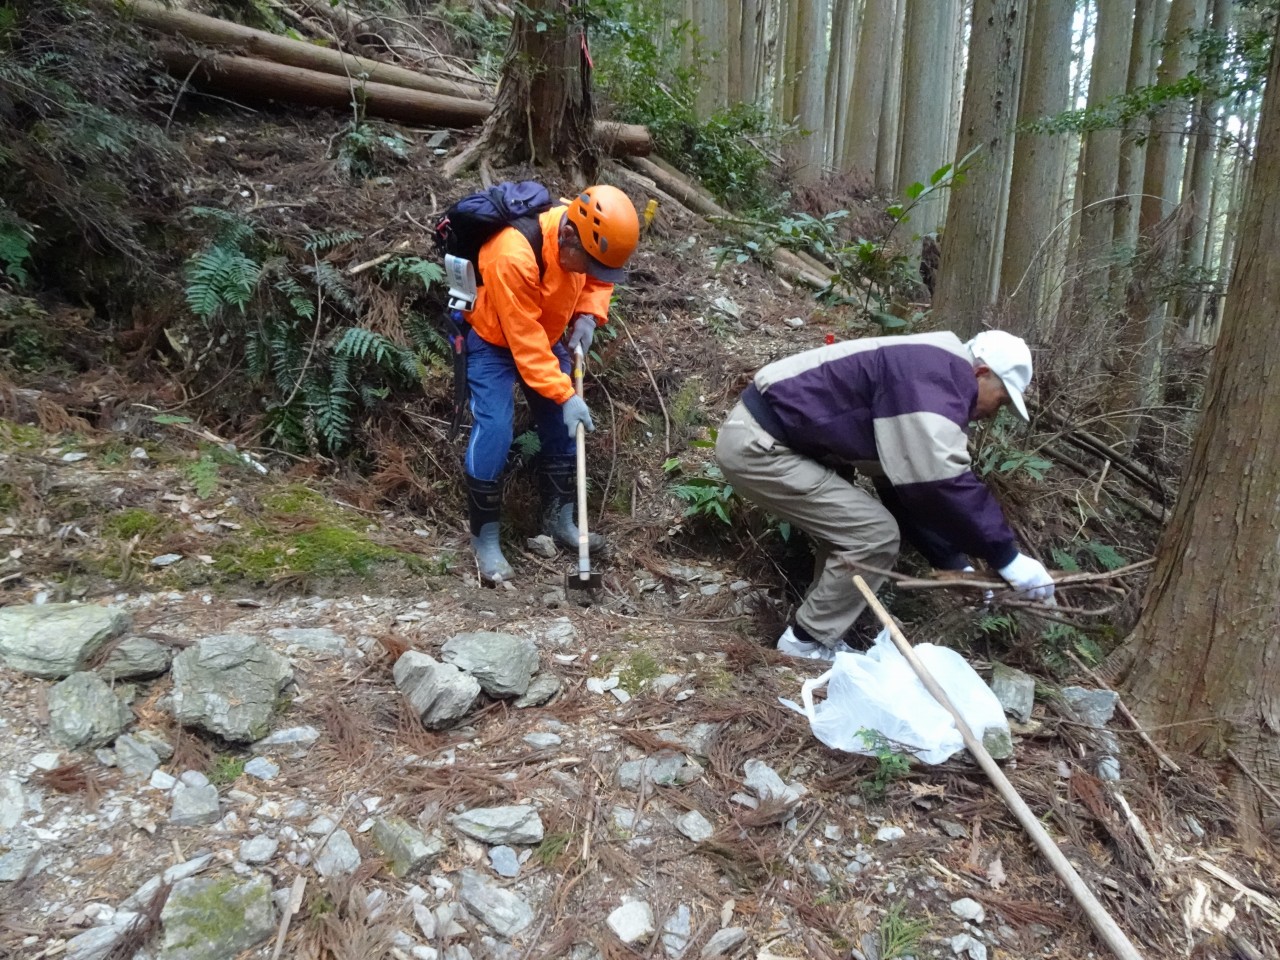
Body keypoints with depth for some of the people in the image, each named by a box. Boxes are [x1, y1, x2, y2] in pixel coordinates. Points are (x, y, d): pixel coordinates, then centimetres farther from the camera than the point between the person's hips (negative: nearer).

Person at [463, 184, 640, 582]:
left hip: (544, 335, 7)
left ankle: (559, 521, 20)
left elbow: (597, 281, 4)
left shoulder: (582, 238, -17)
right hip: (492, 339, -7)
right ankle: (484, 539, -2)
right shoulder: (513, 257, -38)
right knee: (494, 431, -17)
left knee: (562, 427, 4)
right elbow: (524, 342, -33)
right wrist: (565, 396, -34)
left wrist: (588, 315, -15)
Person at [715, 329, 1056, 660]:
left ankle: (820, 632, 24)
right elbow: (943, 484, -23)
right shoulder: (935, 381, -15)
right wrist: (1006, 557, -13)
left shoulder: (925, 380, 19)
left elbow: (912, 486, 21)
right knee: (876, 536, -8)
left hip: (761, 435, 11)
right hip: (757, 445, -11)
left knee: (847, 522, 19)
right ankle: (806, 643, 6)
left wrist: (954, 563, 20)